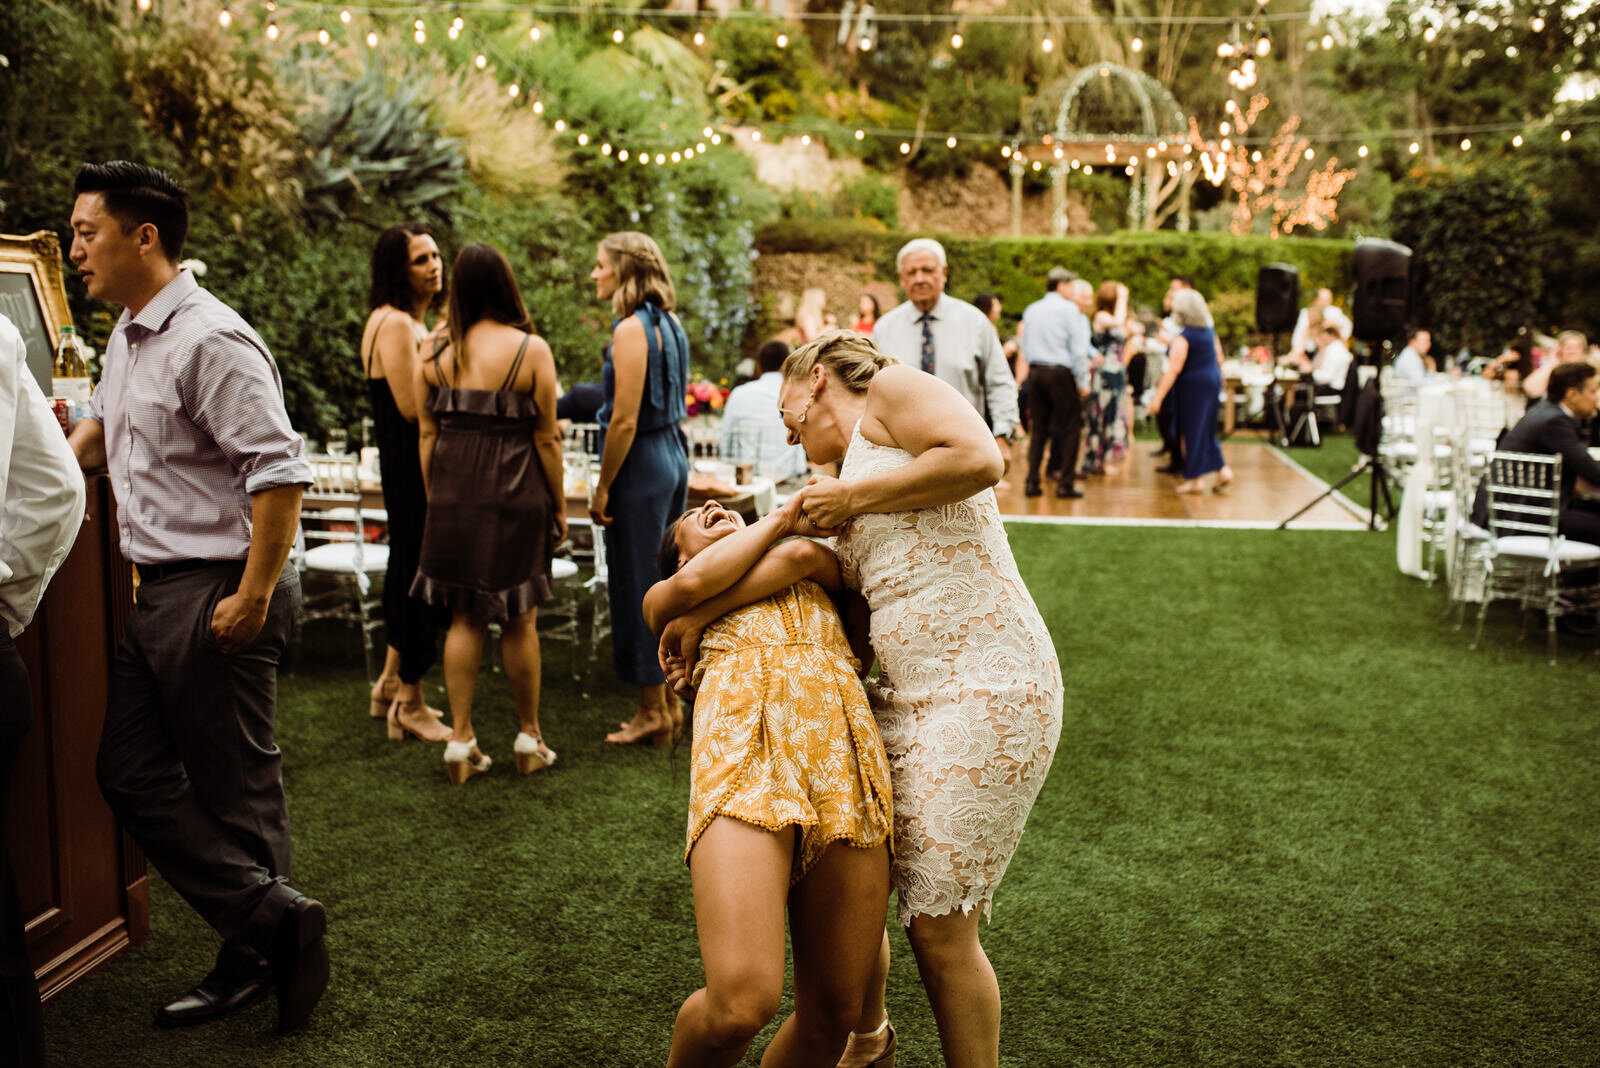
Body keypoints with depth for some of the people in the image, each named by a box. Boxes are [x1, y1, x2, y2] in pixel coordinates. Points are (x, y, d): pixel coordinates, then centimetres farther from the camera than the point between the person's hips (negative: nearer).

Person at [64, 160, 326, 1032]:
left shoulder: (211, 341, -17)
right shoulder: (126, 336, 14)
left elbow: (280, 471, -23)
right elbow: (104, 424, 34)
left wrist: (253, 596, -23)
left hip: (216, 592, -10)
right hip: (158, 591, 10)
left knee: (234, 790, 1)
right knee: (130, 774, 11)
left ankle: (254, 958, 16)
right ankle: (271, 920, 15)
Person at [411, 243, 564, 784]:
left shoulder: (435, 353, 2)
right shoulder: (530, 349, -7)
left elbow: (426, 434, 5)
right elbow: (546, 438, -6)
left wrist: (434, 499, 14)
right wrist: (559, 506, 2)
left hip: (453, 495, 3)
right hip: (514, 496, -3)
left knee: (464, 617, 11)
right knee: (518, 619, 8)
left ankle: (460, 740, 12)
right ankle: (529, 738, 21)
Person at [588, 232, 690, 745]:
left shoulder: (632, 330, -17)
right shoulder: (669, 324, 11)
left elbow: (625, 420, -21)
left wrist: (602, 487, -15)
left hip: (641, 464, -9)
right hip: (674, 457, 9)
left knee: (636, 584, 0)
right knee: (663, 583, 15)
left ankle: (653, 711, 9)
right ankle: (667, 703, 23)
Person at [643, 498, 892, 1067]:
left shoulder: (824, 583, 36)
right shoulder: (661, 598, 32)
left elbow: (801, 554, 12)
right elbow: (694, 583, 8)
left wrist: (697, 619, 13)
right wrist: (777, 518, 23)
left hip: (845, 748, 3)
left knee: (835, 1013, -2)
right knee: (743, 1003, -19)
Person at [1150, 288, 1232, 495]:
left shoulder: (1183, 337, -18)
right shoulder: (1209, 330, 6)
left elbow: (1173, 370, -22)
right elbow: (1219, 358, 14)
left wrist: (1158, 397, -21)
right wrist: (1219, 378, 31)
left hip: (1192, 385, -8)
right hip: (1212, 380, 8)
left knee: (1192, 431, 1)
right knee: (1207, 429, 16)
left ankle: (1196, 478, 4)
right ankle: (1222, 469, 11)